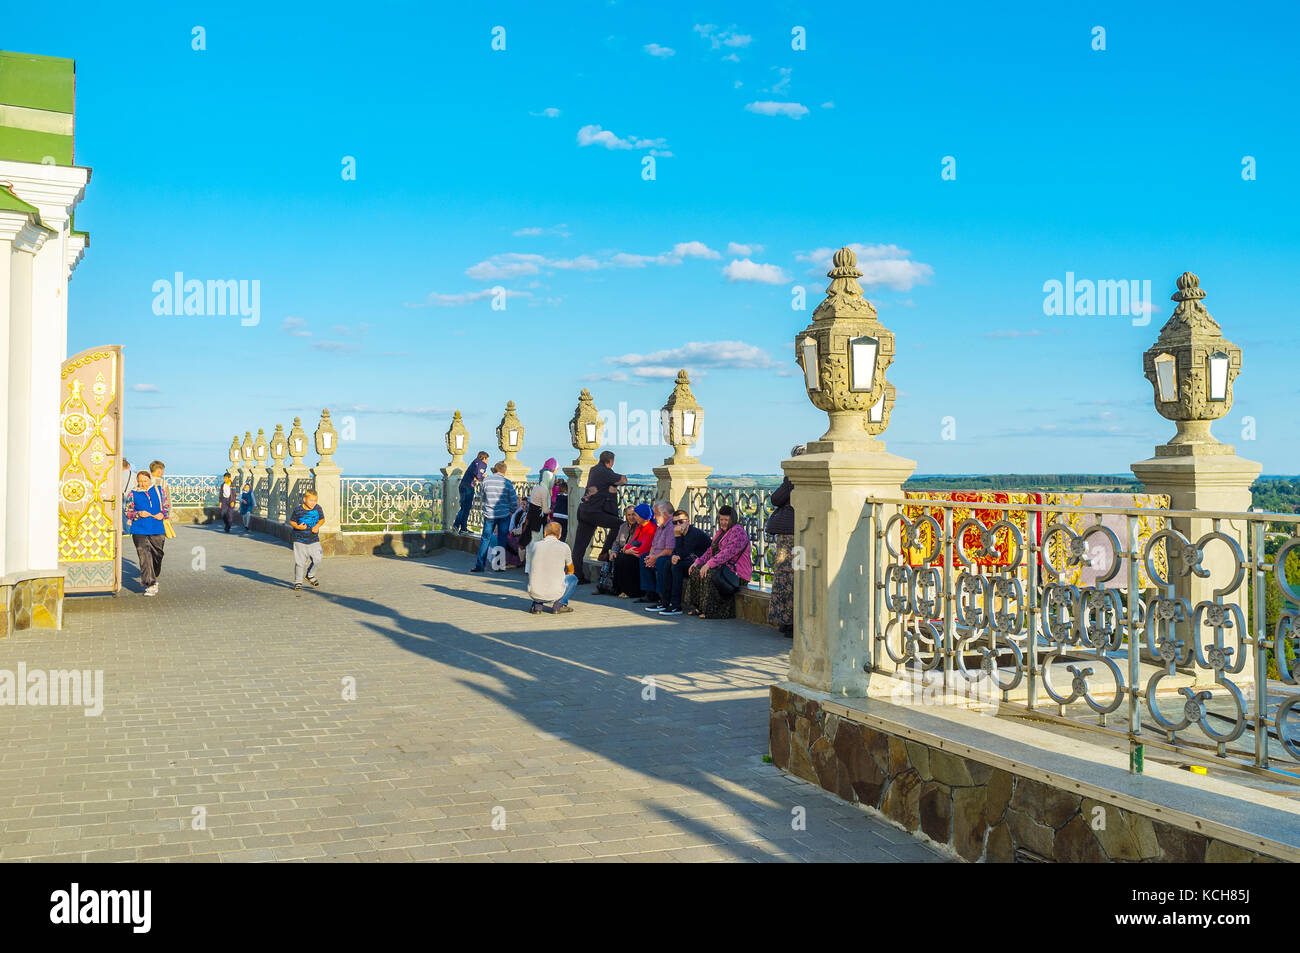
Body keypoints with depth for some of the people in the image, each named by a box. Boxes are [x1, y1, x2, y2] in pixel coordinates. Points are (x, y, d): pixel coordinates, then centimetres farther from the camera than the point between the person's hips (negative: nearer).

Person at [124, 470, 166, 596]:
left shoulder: (158, 491, 9)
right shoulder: (133, 494, 4)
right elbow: (128, 512, 6)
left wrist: (162, 514, -5)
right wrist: (139, 514, -12)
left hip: (157, 530, 2)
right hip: (140, 531, -2)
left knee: (157, 555, 10)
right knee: (145, 557, -11)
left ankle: (153, 579, 35)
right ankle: (151, 585, -12)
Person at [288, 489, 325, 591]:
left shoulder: (318, 508, -3)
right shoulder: (298, 509, -10)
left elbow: (322, 519, 12)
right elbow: (291, 521, 0)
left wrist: (317, 526, -7)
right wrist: (297, 526, -20)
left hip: (314, 540, 2)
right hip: (300, 540, -2)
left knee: (318, 559, -6)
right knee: (300, 562, 1)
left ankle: (310, 575, 22)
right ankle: (298, 583, 16)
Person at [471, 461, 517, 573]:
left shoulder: (486, 480, -3)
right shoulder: (508, 483, -6)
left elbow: (483, 496, 9)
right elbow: (514, 502, -2)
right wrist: (511, 511, 15)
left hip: (489, 514, 1)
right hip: (504, 515, -1)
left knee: (485, 539, 6)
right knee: (502, 540, 8)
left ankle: (479, 565, 3)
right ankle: (501, 565, 10)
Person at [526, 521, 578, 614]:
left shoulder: (535, 545, 6)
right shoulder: (564, 546, 1)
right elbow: (570, 571, 21)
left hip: (534, 594, 3)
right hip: (555, 595, -2)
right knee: (573, 578, 26)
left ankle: (536, 605, 15)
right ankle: (559, 604, 7)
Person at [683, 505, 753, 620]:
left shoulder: (738, 531, -12)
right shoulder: (721, 532, 19)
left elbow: (728, 552, -24)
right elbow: (711, 551, 20)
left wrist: (709, 564, -29)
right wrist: (698, 562, 3)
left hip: (736, 572, -9)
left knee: (709, 574, -31)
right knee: (695, 570, -7)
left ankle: (710, 611, -25)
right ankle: (696, 607, -8)